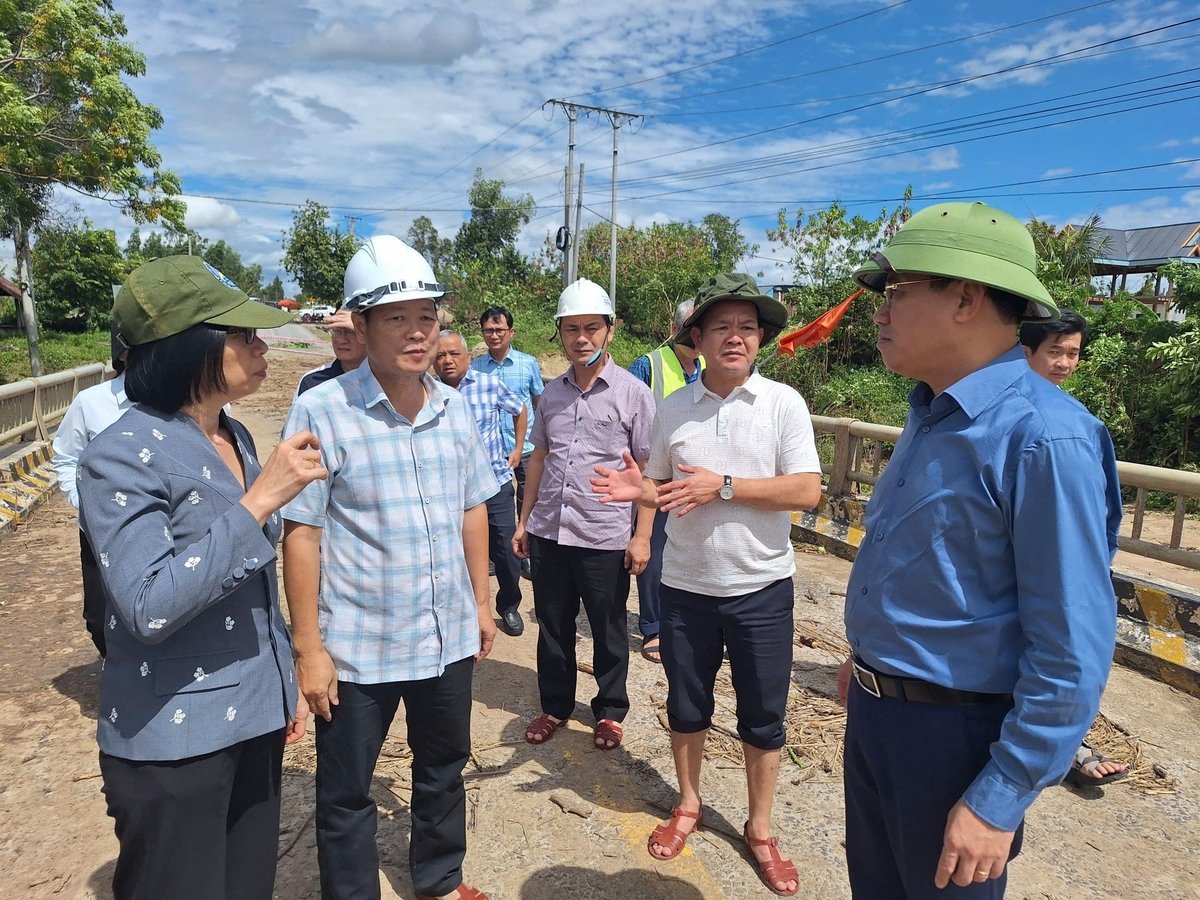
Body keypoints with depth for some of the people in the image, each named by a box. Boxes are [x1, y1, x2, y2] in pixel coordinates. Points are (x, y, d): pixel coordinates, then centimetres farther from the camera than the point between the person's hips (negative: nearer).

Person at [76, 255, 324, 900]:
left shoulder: (235, 438, 5)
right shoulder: (123, 457, -18)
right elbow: (149, 607, -27)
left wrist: (286, 682, 16)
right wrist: (259, 501, -28)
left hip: (254, 718, 7)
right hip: (173, 741, -7)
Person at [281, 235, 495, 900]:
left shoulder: (454, 408, 1)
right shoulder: (322, 412, -15)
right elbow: (300, 532, -13)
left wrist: (482, 602, 10)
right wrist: (308, 646, -12)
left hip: (450, 635, 5)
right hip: (357, 646, -5)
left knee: (443, 770, 23)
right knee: (345, 794, 15)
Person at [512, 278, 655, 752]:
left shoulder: (633, 393, -6)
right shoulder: (552, 392, 8)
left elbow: (649, 469, -6)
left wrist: (642, 535, -10)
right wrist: (524, 521, 14)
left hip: (604, 538, -4)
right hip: (548, 533, 4)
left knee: (609, 632, 11)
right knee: (552, 628, 16)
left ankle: (610, 712, 32)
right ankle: (554, 706, 35)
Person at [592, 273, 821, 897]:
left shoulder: (783, 403, -8)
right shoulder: (673, 408, 0)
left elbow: (807, 491, -14)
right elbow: (662, 486, 8)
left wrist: (723, 486, -22)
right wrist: (639, 489, -15)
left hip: (761, 588, -2)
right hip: (685, 586, 2)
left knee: (763, 718, 13)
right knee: (686, 706, 18)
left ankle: (760, 829, 35)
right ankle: (688, 806, 42)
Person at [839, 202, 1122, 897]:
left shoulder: (1043, 437, -24)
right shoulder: (931, 417, 4)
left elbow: (1074, 651, -23)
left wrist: (999, 801, -20)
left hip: (954, 733, -8)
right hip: (874, 710, 8)